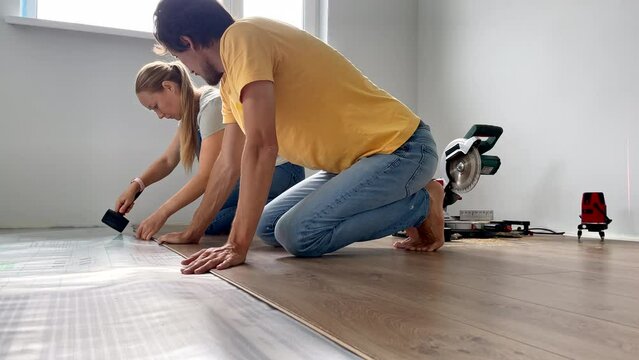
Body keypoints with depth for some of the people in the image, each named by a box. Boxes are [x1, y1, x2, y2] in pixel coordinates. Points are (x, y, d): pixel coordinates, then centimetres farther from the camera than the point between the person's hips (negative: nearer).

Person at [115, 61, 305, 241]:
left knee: (211, 221, -23)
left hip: (285, 170, -9)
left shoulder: (213, 104, -21)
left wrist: (161, 214, -22)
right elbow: (167, 161, 9)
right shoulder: (192, 110, 7)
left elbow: (207, 175, -24)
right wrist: (136, 185, -7)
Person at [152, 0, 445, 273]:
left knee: (298, 234, -23)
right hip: (357, 158, 10)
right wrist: (193, 232, 20)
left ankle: (420, 204, 0)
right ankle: (406, 199, 13)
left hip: (401, 149, -9)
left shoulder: (240, 37, -17)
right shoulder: (230, 79, 12)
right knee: (268, 227, 7)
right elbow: (229, 164, 17)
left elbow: (261, 146, -28)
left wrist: (238, 245, -27)